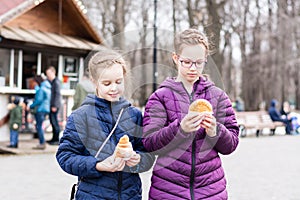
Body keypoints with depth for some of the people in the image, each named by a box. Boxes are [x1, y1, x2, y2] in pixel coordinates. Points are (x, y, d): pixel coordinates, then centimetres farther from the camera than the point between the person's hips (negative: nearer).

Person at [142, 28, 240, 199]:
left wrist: (215, 131, -16)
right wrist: (179, 128, -22)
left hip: (210, 186, 2)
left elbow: (231, 145, 4)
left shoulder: (218, 95, 5)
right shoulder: (160, 96, 1)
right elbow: (149, 143, -7)